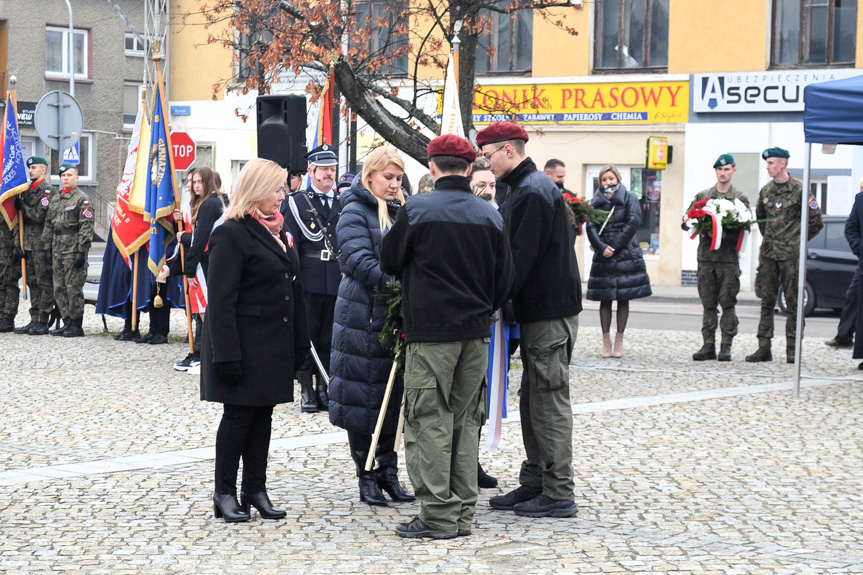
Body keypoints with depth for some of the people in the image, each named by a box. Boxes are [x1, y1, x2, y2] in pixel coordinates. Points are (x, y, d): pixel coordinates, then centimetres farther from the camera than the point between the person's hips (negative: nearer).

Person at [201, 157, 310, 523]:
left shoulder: (277, 230, 13)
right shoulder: (232, 234, -13)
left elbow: (294, 290, 17)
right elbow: (221, 301, -17)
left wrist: (299, 341, 13)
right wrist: (227, 354, -22)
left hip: (274, 344, 8)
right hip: (244, 345, -8)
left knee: (263, 414, 11)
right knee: (239, 415, -1)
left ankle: (255, 489, 19)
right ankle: (225, 493, 10)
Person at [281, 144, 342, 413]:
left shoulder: (343, 204, 13)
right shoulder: (297, 203, 3)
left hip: (337, 282, 3)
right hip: (308, 281, -3)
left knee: (329, 338, 7)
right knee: (306, 335, 1)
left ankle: (324, 389, 16)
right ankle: (307, 390, 8)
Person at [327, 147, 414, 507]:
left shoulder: (400, 211, 14)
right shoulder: (355, 212, -7)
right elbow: (360, 261, -19)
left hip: (395, 316, 7)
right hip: (362, 316, -7)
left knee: (392, 396, 9)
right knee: (362, 397, 0)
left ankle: (388, 472, 16)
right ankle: (366, 477, 8)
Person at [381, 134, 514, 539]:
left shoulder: (416, 210, -8)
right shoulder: (490, 216, 5)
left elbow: (389, 261, 4)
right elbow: (505, 278, 9)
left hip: (430, 330, -5)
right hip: (475, 333, 5)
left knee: (430, 421, -1)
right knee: (465, 420, 11)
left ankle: (439, 515, -3)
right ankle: (463, 512, 14)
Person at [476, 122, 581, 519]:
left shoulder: (533, 192, -16)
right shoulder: (527, 188, 17)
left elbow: (520, 259, -20)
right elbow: (515, 251, 20)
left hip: (549, 314, -10)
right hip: (539, 311, 10)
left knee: (549, 401, -6)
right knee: (534, 400, 14)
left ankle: (559, 494, -1)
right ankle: (534, 483, 21)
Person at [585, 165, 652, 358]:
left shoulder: (629, 198, 5)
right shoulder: (596, 201, 10)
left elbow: (633, 222, -6)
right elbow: (591, 227, 1)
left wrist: (614, 246, -11)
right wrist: (602, 247, -15)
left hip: (626, 254, -2)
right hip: (603, 257, 2)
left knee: (623, 298, 1)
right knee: (605, 299, 1)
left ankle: (619, 340, 6)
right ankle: (606, 340, 5)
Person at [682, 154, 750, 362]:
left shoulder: (740, 199, 5)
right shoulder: (702, 196, 13)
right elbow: (686, 221, 10)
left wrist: (725, 234, -20)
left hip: (729, 258, -3)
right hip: (705, 256, 3)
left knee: (728, 304, -3)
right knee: (708, 304, 5)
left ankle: (726, 347, 1)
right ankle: (708, 345, 9)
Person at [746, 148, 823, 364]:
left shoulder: (799, 190, -6)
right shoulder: (765, 191, 11)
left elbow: (816, 221, -1)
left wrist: (798, 240, 7)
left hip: (791, 254, -5)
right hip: (769, 253, 5)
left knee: (793, 302, -1)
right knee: (767, 301, 5)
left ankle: (792, 350, 3)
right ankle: (764, 348, 8)